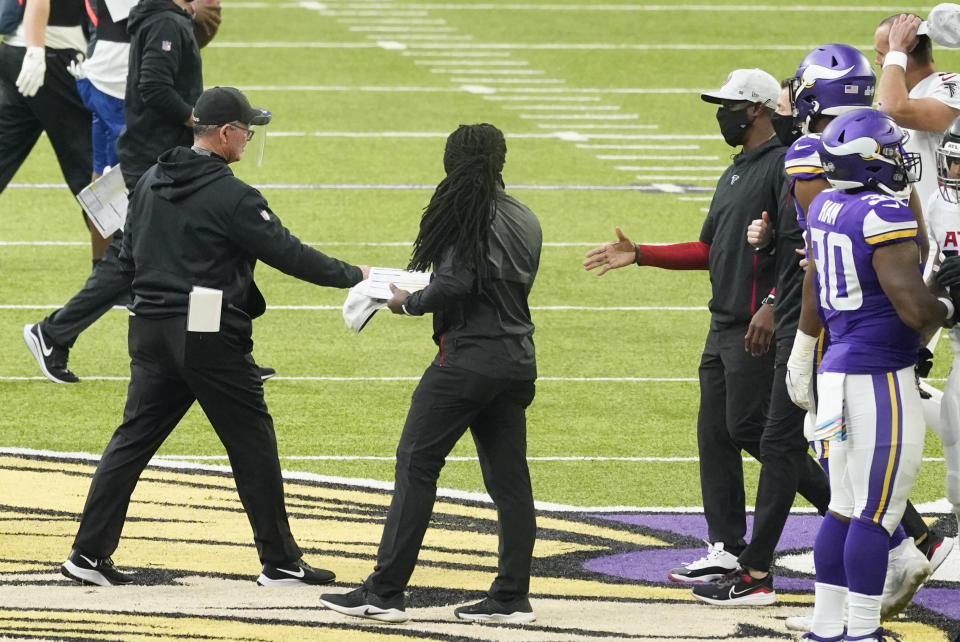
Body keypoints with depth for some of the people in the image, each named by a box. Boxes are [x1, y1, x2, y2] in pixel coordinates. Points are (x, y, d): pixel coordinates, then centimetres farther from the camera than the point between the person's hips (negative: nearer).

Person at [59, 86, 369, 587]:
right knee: (252, 442, 5)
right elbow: (288, 254, -13)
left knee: (133, 438, 9)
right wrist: (353, 276, -3)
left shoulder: (150, 183, 8)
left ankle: (89, 553, 3)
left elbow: (128, 256, 14)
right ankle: (279, 560, 11)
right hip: (210, 339, -7)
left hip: (151, 333, 7)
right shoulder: (231, 197, -14)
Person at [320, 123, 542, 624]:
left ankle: (384, 593, -5)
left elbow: (454, 284, -19)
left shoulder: (466, 212, -9)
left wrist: (410, 302, -1)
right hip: (517, 362, 7)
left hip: (467, 355, -7)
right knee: (508, 478, 10)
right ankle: (512, 597, 9)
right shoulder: (525, 221, 13)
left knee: (416, 465, -4)